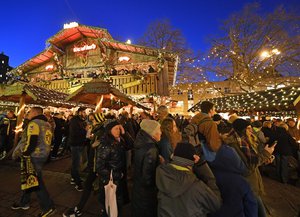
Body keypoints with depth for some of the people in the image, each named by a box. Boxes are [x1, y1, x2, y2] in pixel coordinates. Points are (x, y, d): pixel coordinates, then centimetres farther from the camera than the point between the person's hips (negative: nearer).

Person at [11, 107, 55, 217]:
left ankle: (48, 207, 11)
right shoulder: (47, 124, 12)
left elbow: (30, 143, -23)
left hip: (34, 156, -9)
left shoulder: (34, 123, -16)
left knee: (36, 183, 2)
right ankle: (24, 202, 41)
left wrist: (22, 154, -8)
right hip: (43, 155, 9)